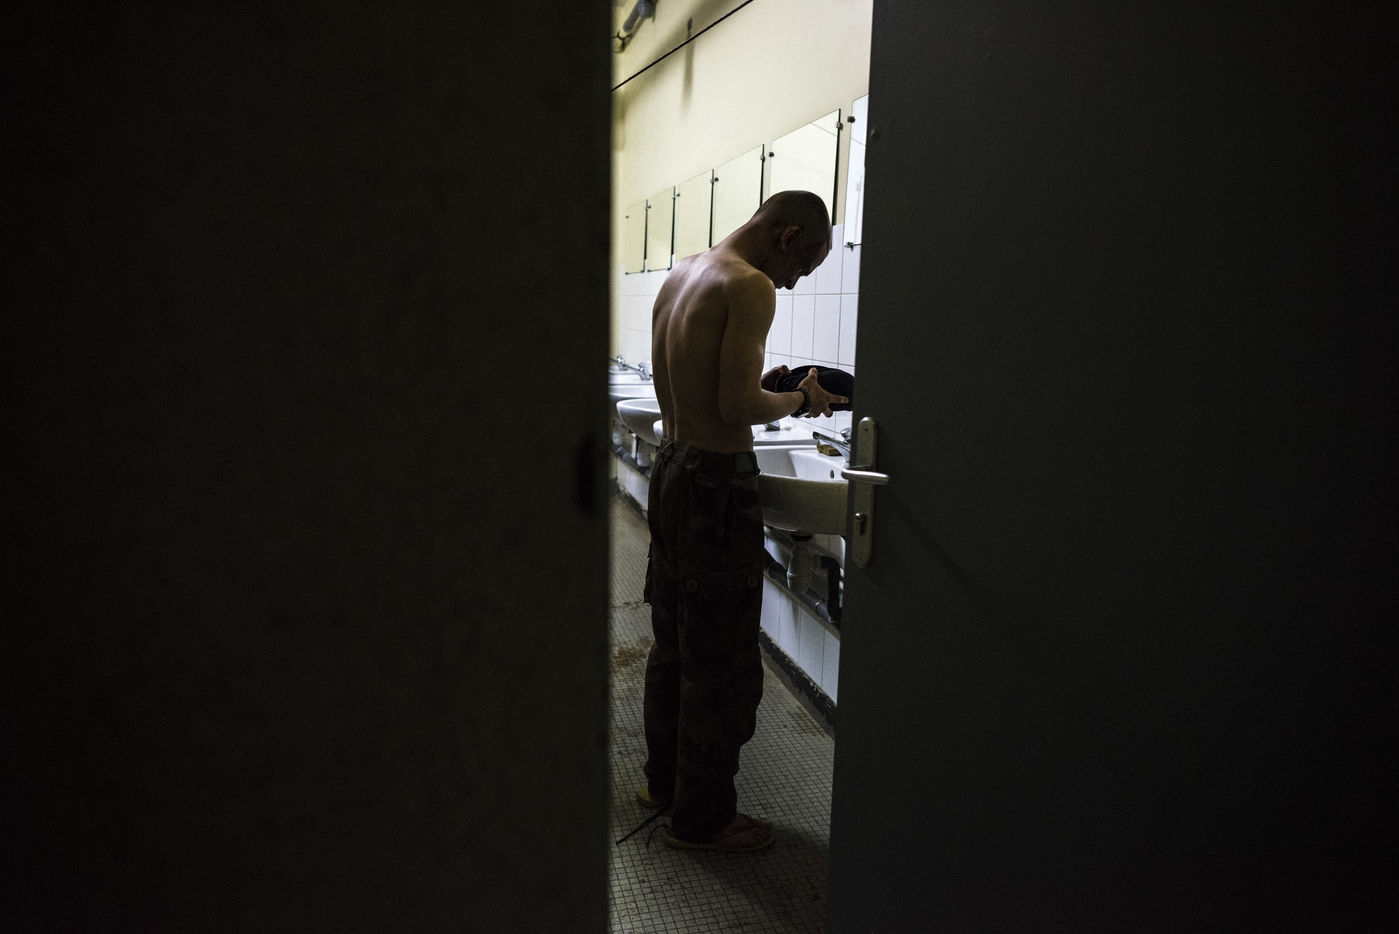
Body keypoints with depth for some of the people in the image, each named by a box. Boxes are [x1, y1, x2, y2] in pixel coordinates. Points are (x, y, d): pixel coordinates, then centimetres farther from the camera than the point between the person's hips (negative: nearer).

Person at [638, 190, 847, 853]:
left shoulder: (679, 275, 13)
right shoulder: (750, 286, -15)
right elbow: (738, 408, -22)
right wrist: (799, 401, -4)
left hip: (671, 469, 9)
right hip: (718, 481, -9)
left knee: (675, 642, 20)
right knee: (723, 661, 4)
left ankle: (664, 780, 36)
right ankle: (701, 817, 18)